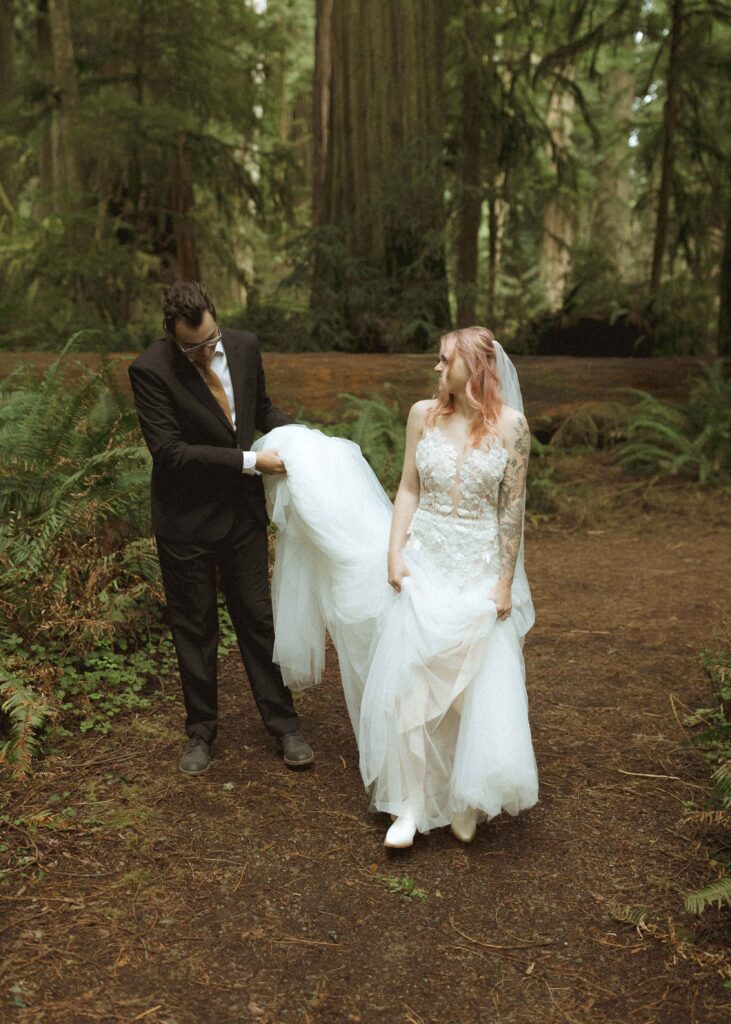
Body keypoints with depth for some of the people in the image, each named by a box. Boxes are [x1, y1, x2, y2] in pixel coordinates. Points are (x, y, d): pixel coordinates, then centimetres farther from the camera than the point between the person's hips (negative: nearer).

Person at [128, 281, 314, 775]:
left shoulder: (245, 346, -3)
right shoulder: (150, 370, -18)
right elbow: (169, 450, -23)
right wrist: (250, 461, -24)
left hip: (243, 512, 3)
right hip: (187, 518, -3)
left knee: (258, 618, 12)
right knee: (195, 627, 12)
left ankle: (284, 724, 25)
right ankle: (201, 732, 30)